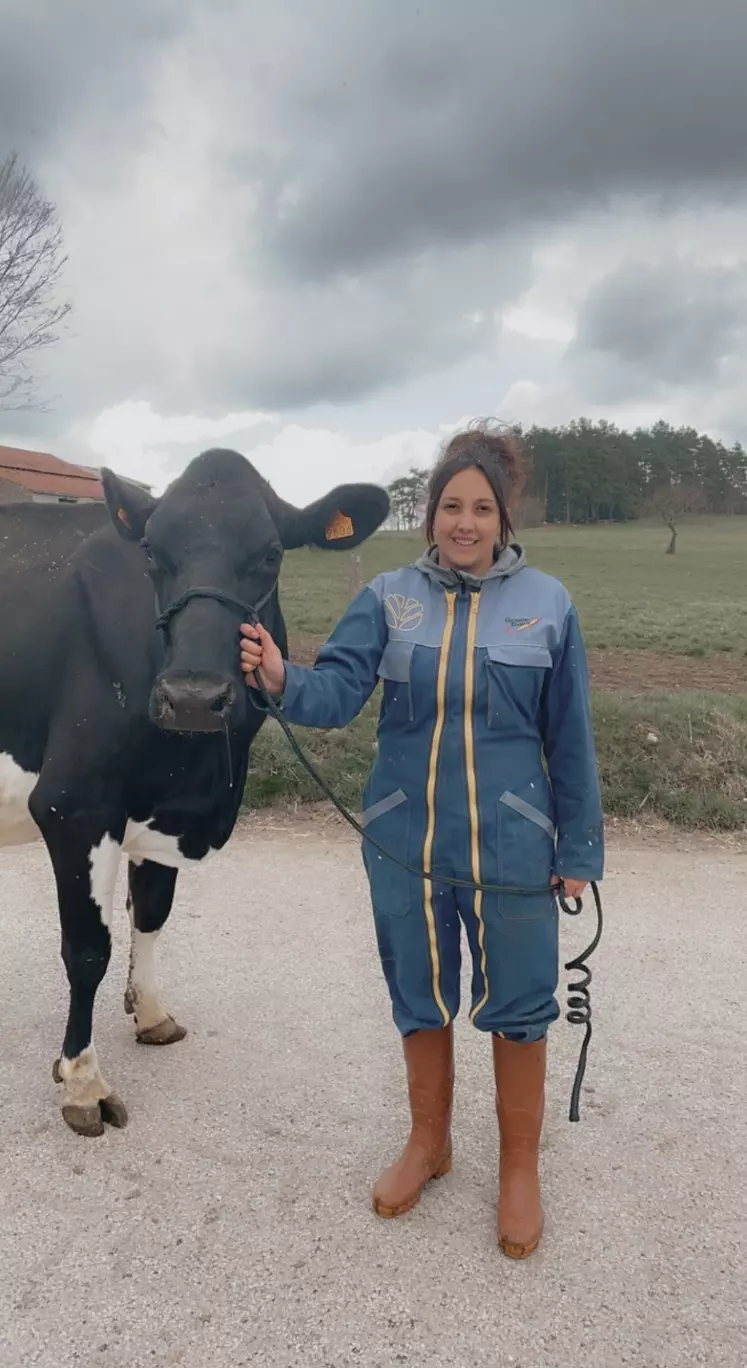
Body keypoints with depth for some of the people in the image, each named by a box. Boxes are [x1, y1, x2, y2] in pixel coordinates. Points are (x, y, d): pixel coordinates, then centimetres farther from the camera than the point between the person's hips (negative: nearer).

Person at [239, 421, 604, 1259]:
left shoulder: (547, 604, -5)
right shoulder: (388, 598, -2)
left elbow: (569, 740, -1)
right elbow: (338, 689, -13)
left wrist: (578, 851, 1)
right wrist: (282, 679, -35)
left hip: (511, 850, -1)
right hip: (403, 845, 2)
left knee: (516, 1008, 10)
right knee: (419, 1002, 18)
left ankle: (519, 1170, 35)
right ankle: (427, 1145, 43)